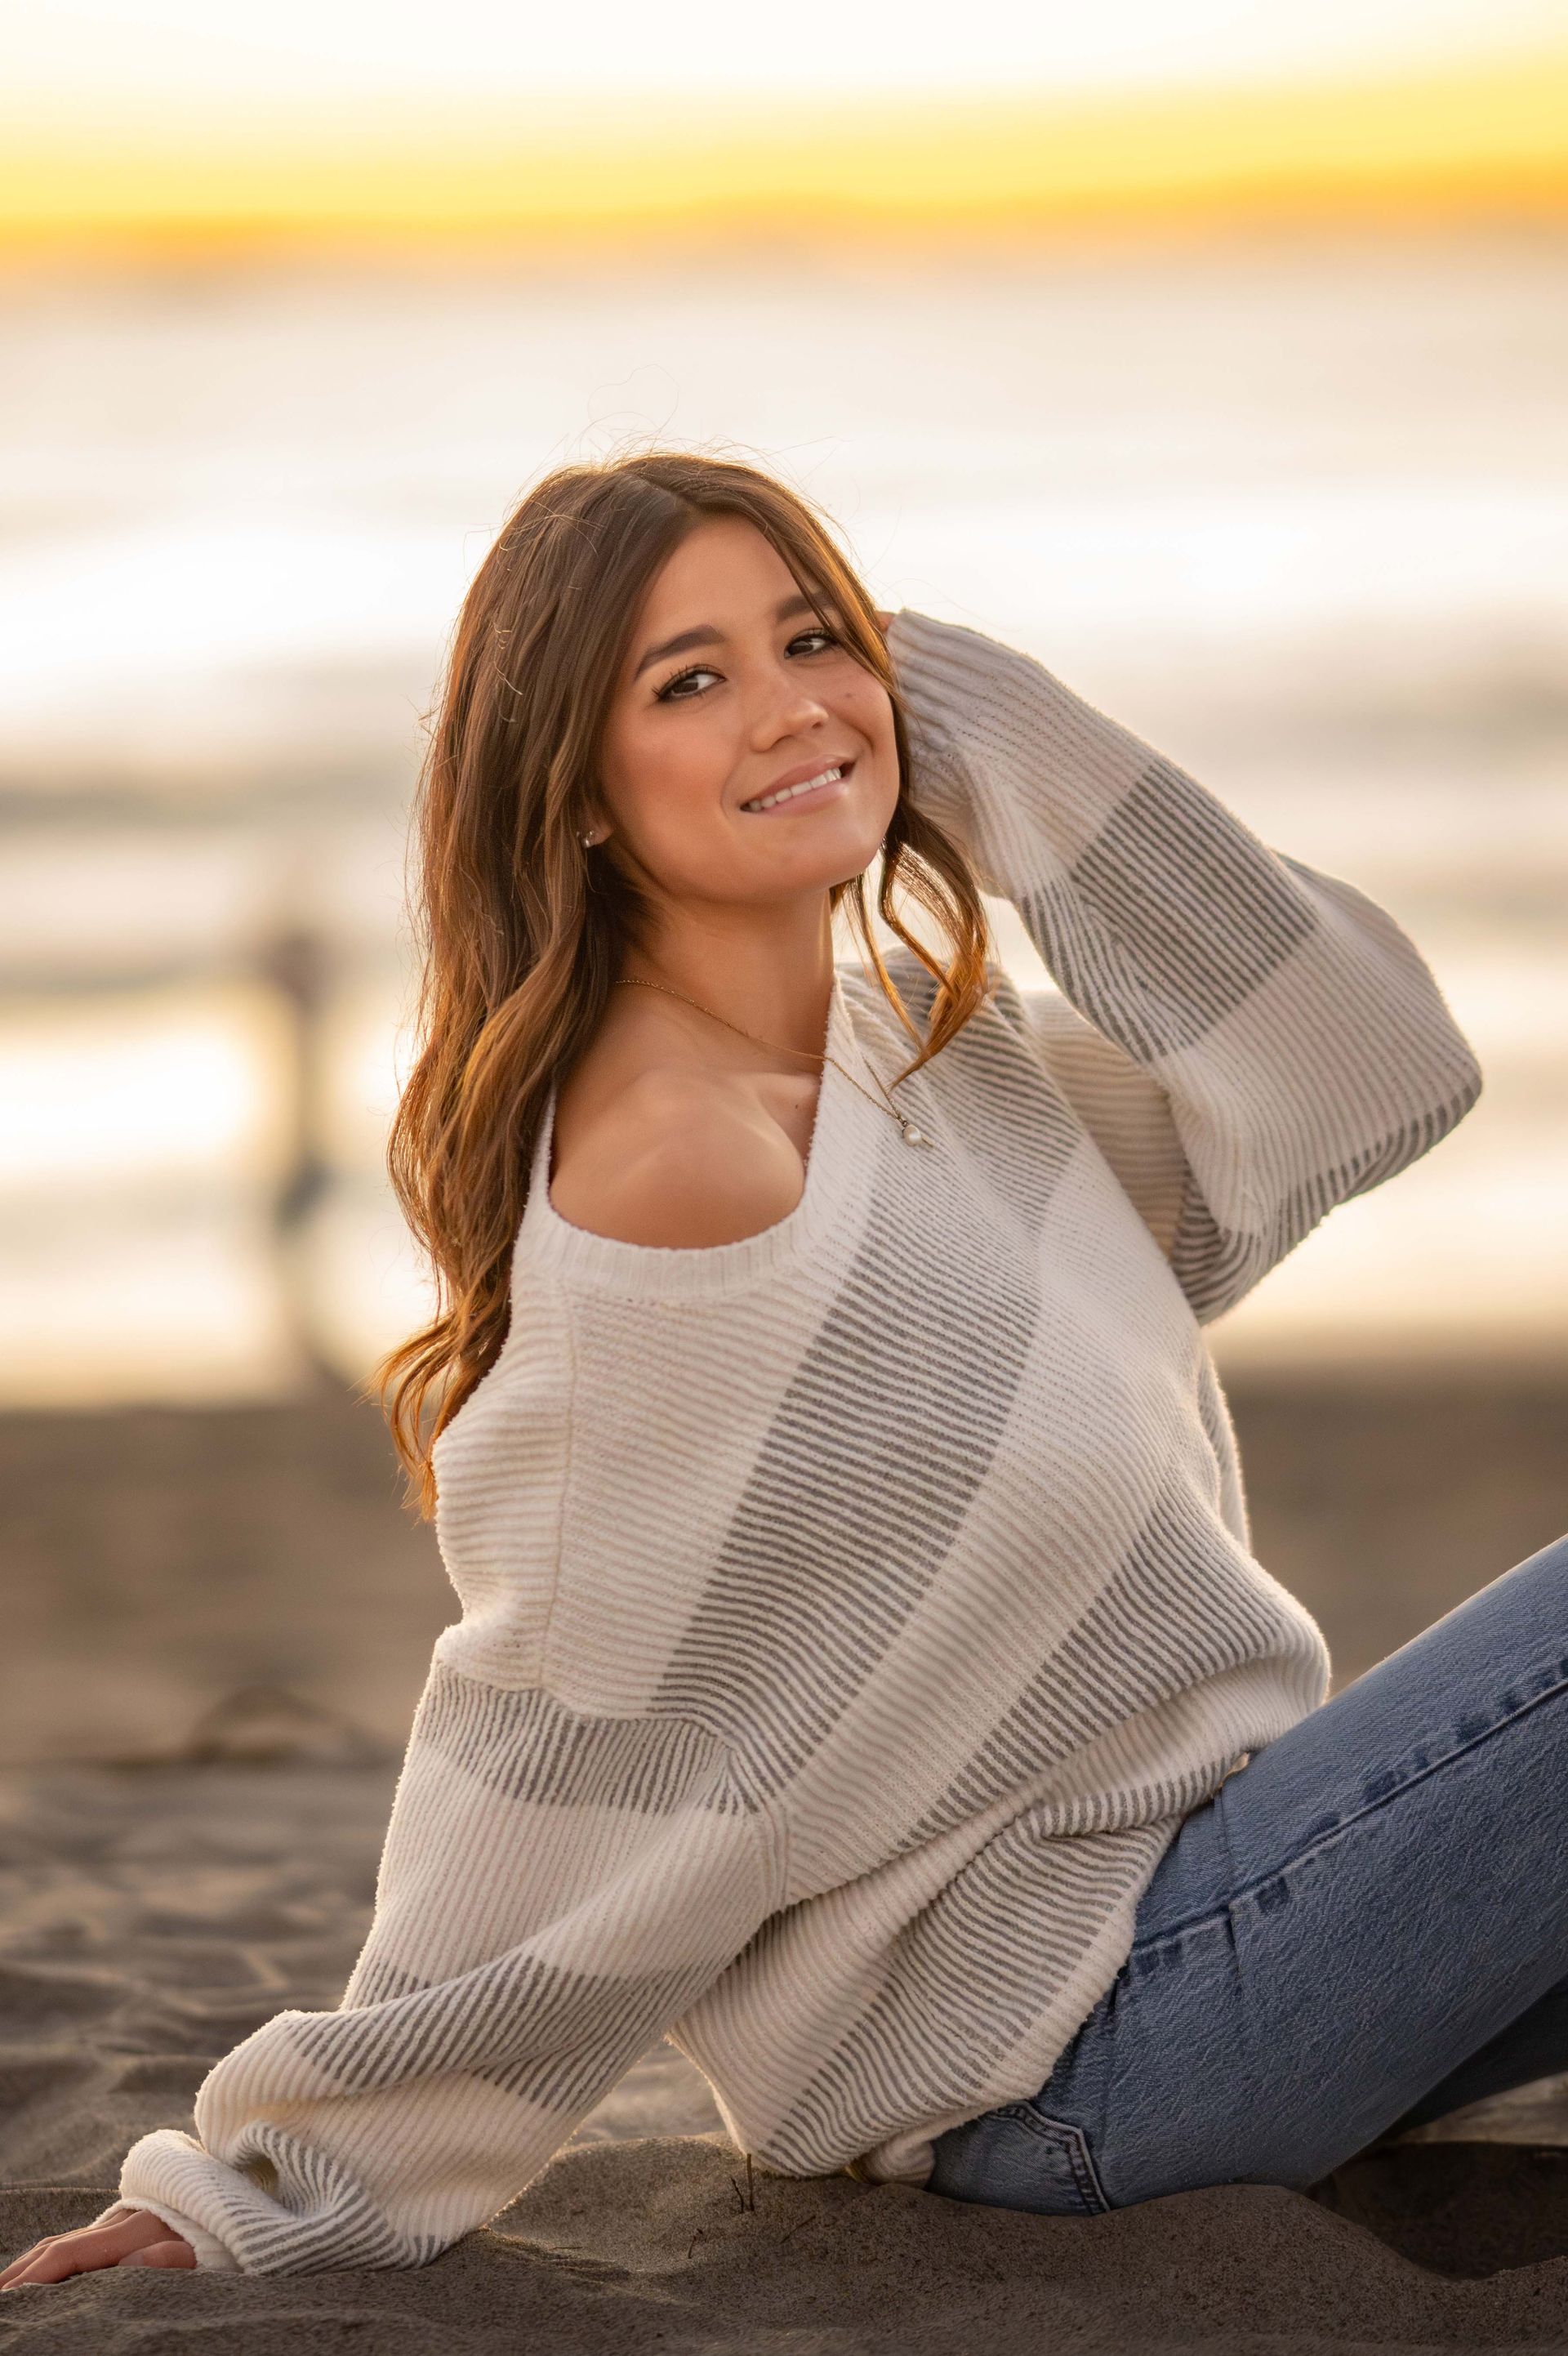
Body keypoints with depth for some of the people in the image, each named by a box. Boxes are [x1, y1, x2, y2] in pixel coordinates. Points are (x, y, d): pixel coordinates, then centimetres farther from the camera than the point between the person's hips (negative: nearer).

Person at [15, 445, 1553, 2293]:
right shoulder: (683, 1168, -23)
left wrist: (999, 734, -3)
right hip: (1071, 2035, -9)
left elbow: (1362, 1078, 2)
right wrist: (300, 2193, -14)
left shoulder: (920, 1047, 5)